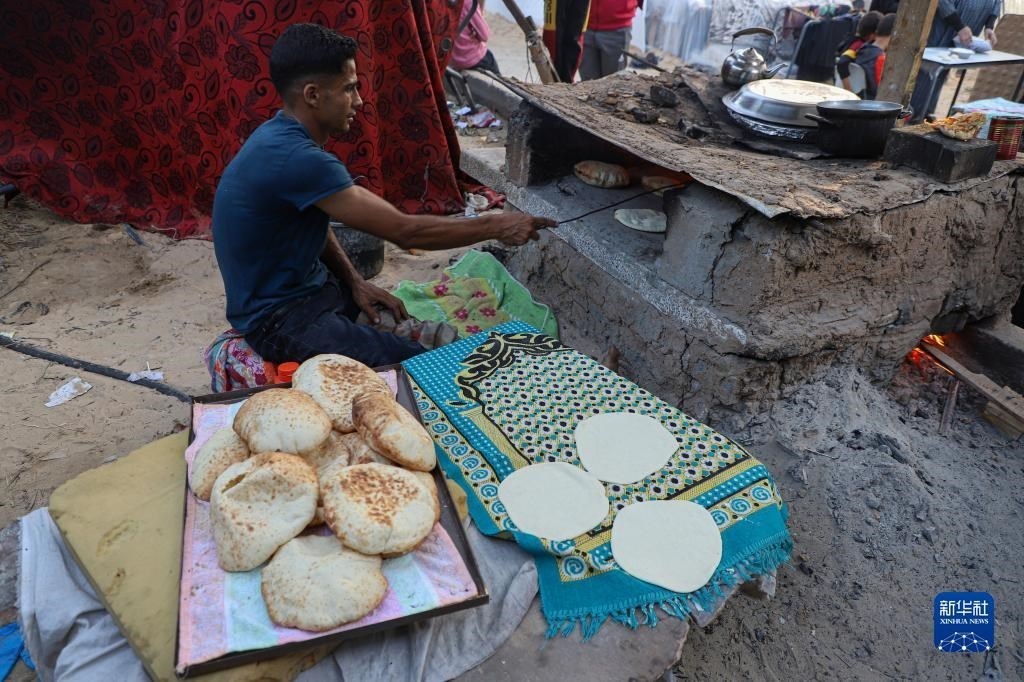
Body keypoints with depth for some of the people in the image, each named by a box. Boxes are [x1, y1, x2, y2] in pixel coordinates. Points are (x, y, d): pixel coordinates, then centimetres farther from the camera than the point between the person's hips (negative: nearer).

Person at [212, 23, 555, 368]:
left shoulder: (287, 136, 3)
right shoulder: (294, 157, -28)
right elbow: (405, 231, -27)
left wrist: (355, 282, 0)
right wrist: (495, 226, -17)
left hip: (310, 285, 10)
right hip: (278, 316, -10)